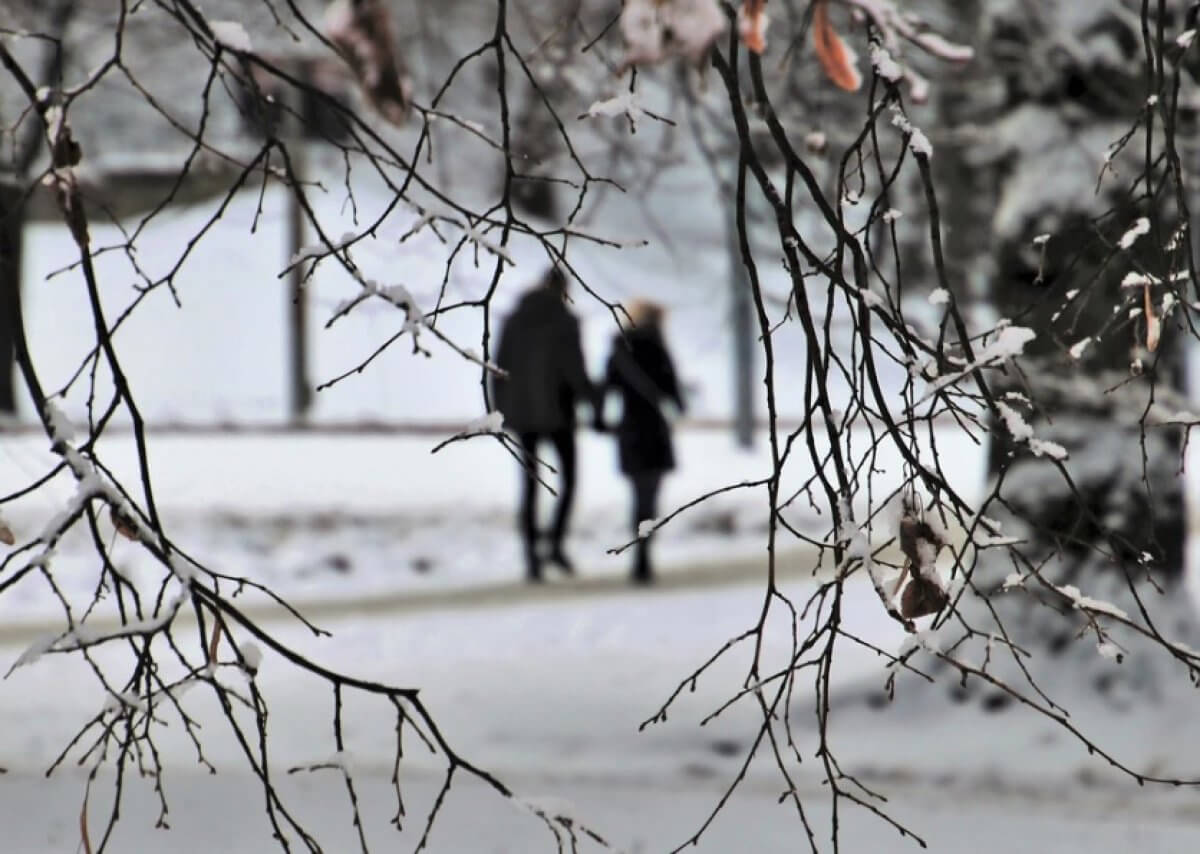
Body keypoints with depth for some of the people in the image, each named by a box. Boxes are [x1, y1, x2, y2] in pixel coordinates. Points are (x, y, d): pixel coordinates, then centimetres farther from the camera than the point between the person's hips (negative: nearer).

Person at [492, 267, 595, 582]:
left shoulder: (514, 321, 4)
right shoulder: (565, 322, -8)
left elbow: (500, 368, 5)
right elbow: (574, 368, -11)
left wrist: (501, 409, 12)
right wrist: (590, 397, 5)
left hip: (522, 412, 4)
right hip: (556, 410, -4)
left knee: (530, 484, 7)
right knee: (568, 477, 11)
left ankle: (531, 556, 0)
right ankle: (556, 543, -5)